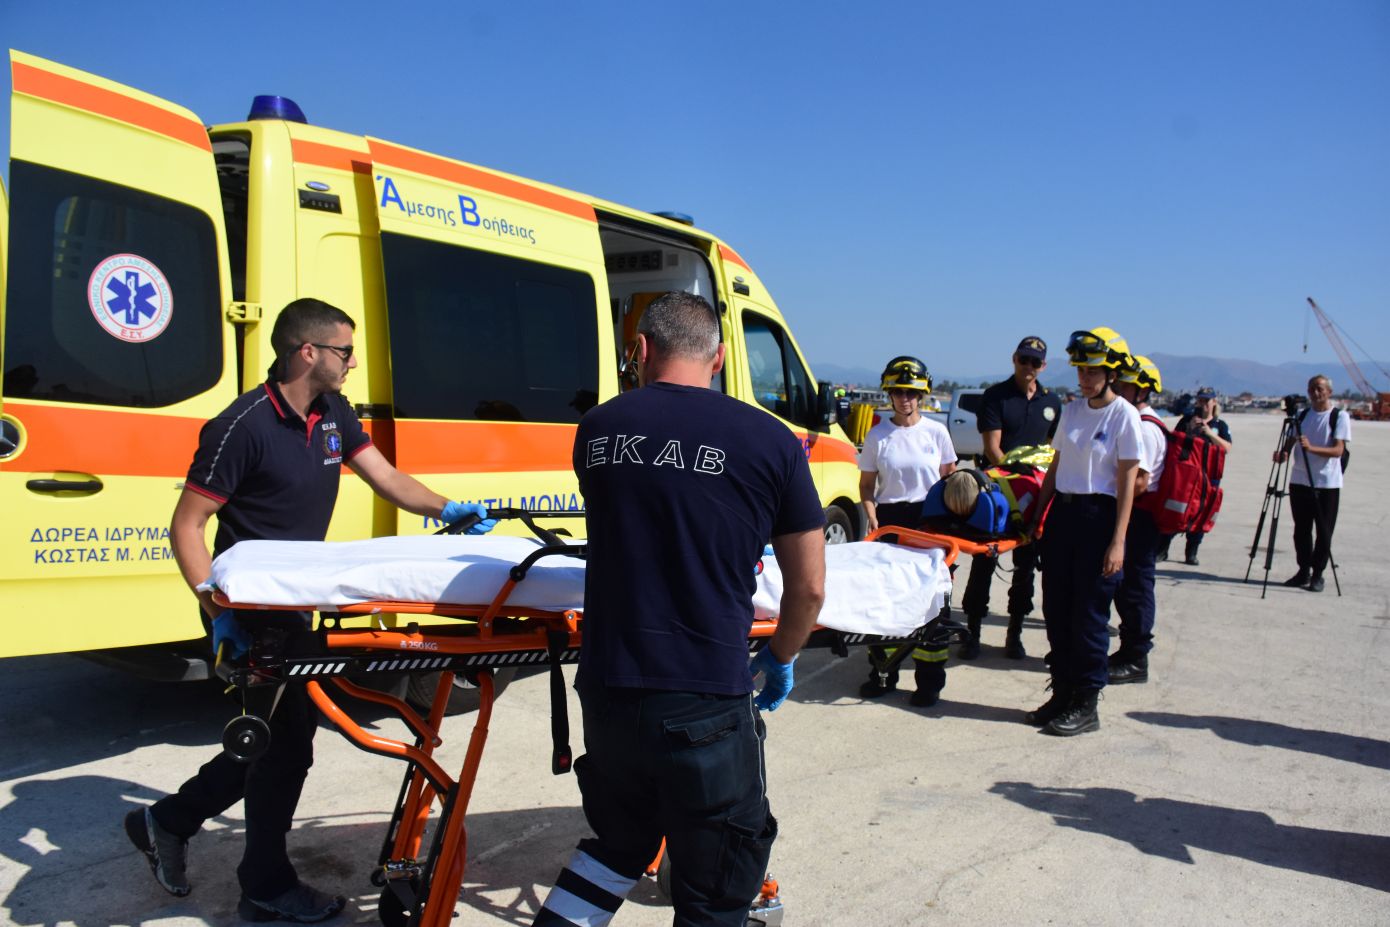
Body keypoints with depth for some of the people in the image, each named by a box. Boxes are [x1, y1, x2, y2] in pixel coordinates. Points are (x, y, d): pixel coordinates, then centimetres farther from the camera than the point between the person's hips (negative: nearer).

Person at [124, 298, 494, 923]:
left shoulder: (334, 416, 5)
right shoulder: (242, 427, -20)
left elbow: (386, 479, 6)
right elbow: (187, 527, -18)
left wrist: (448, 510, -8)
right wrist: (217, 610, -26)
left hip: (294, 604, 9)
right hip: (249, 608, -8)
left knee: (287, 726, 17)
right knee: (287, 736, -1)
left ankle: (168, 821, 34)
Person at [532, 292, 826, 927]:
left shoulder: (597, 429, 2)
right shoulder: (770, 442, -6)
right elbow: (808, 588, 0)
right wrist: (780, 659, 20)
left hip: (607, 690, 4)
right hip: (706, 702, -3)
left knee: (621, 842, 30)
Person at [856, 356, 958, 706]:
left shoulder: (936, 432, 3)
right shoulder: (877, 436, 3)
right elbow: (866, 485, 7)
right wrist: (872, 517, -9)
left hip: (929, 520, 0)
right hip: (889, 520, 1)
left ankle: (929, 680, 11)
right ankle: (883, 673, 16)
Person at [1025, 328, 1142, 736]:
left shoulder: (1124, 415, -7)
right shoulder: (1072, 409, 10)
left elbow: (1126, 482, -10)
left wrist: (1118, 541, -15)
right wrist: (1037, 516, 12)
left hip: (1099, 515, -6)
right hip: (1063, 512, 6)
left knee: (1089, 615, -1)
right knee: (1056, 610, 8)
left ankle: (1086, 705, 10)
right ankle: (1062, 694, 21)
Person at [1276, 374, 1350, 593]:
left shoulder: (1340, 417, -4)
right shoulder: (1301, 415, 11)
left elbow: (1338, 450, -14)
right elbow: (1290, 441, 10)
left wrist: (1312, 448, -31)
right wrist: (1283, 452, -14)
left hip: (1328, 484, -4)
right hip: (1299, 481, 4)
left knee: (1324, 531, -1)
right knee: (1301, 530, 9)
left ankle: (1317, 574, 8)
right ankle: (1303, 571, 19)